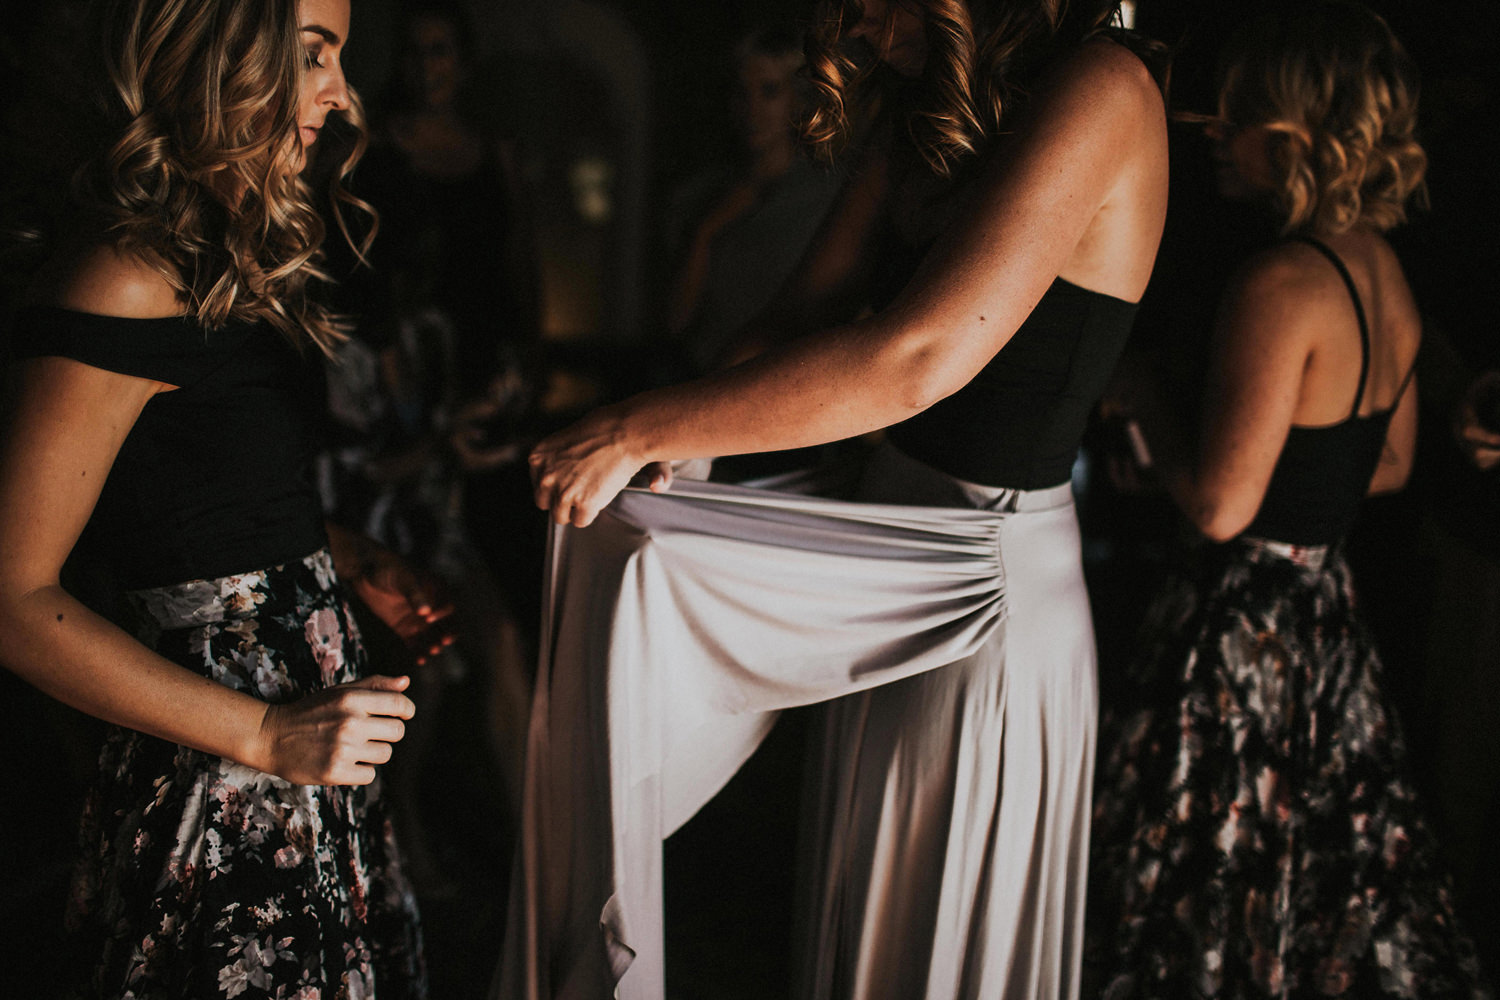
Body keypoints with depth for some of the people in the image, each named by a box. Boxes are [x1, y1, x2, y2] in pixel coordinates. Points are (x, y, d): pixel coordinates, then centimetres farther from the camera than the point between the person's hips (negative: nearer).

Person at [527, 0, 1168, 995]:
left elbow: (917, 358, -31)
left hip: (996, 588, -8)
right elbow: (810, 311, 6)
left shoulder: (1100, 92, -22)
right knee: (857, 913, 22)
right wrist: (672, 438, -11)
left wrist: (637, 432, -28)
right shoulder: (922, 109, 6)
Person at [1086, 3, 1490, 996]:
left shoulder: (1282, 284, -22)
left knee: (1212, 904, 6)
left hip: (1246, 634, -8)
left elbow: (1219, 504, -22)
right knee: (1335, 881, 21)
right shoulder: (1385, 271, 5)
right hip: (1332, 610, 9)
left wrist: (1140, 396, -8)